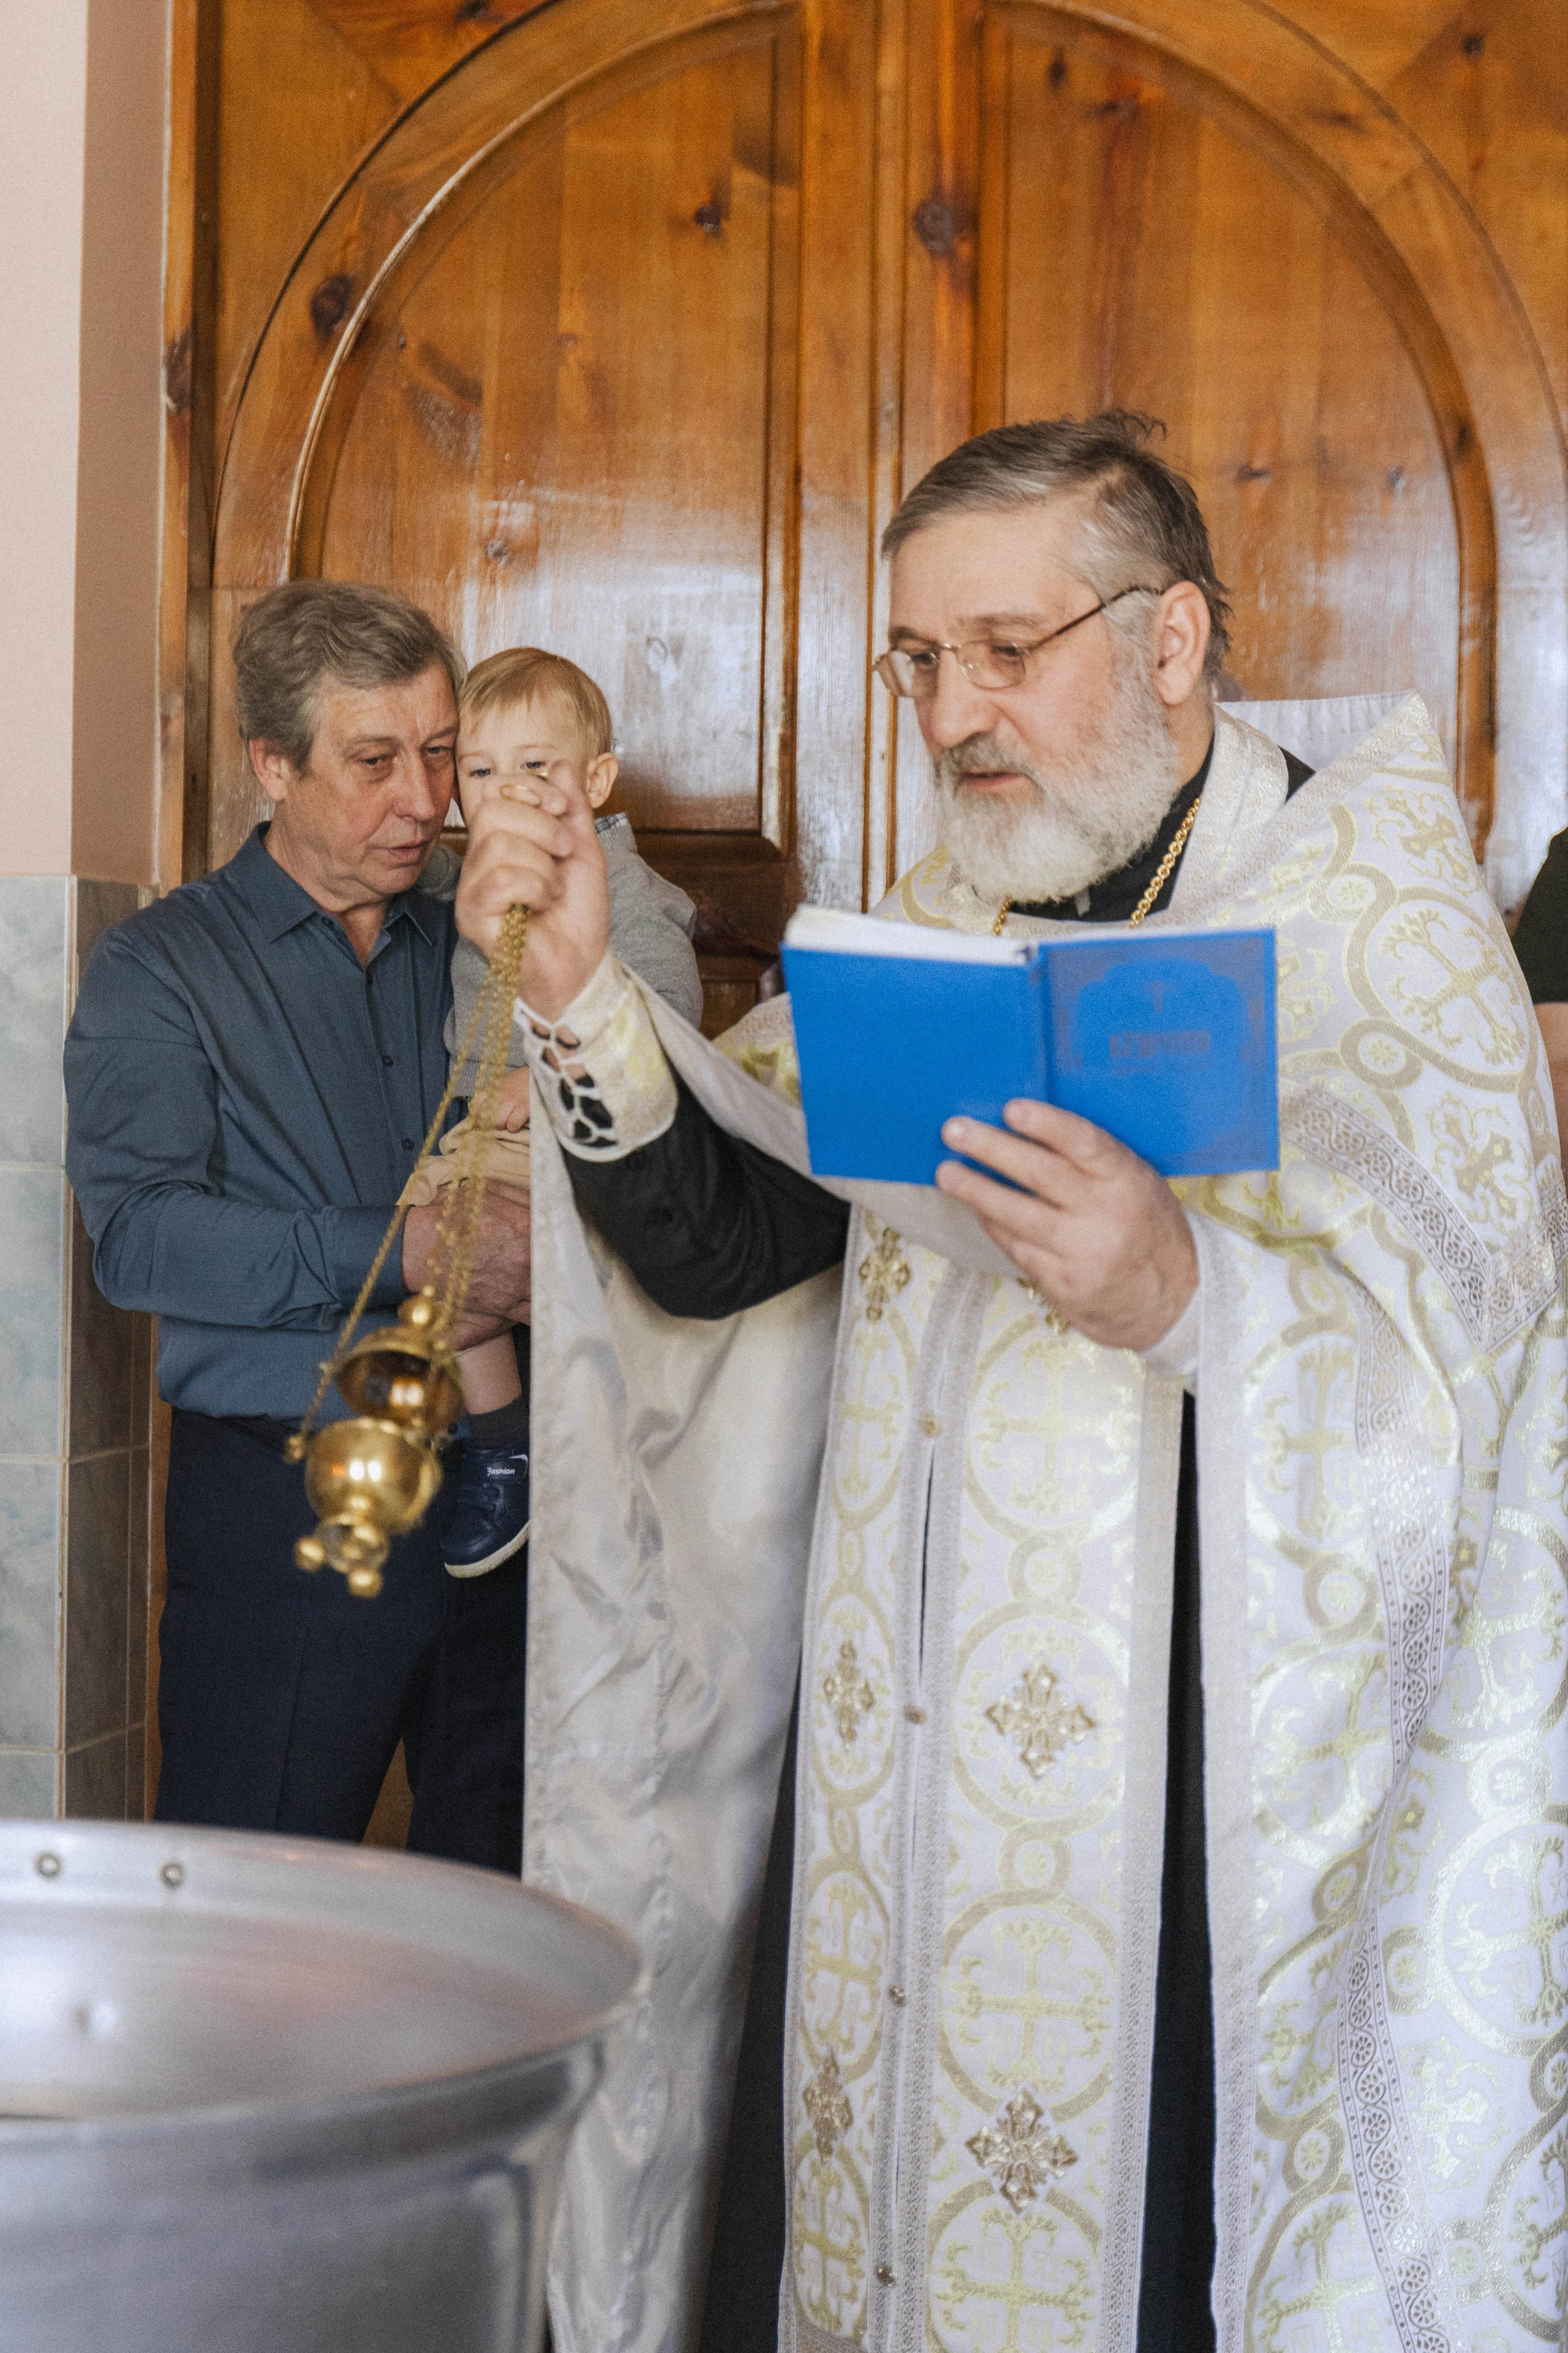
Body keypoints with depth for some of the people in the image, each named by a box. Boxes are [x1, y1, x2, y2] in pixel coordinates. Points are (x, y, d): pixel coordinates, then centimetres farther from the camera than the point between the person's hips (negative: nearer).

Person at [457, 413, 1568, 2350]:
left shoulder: (1369, 915, -4)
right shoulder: (934, 937, 13)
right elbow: (712, 1246, 5)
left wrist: (1181, 1299, -32)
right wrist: (585, 1000, -10)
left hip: (1207, 1814, -5)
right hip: (903, 1780, 5)